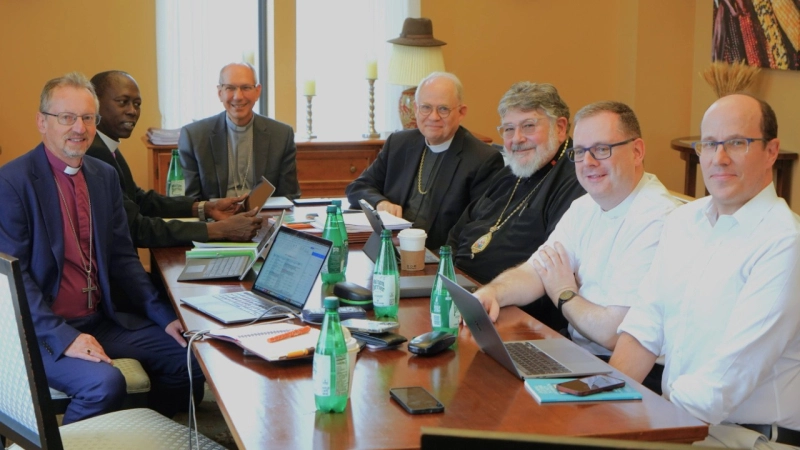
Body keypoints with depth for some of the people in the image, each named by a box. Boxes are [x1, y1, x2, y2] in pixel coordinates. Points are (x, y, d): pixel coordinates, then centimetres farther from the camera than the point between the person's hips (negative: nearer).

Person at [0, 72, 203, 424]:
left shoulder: (105, 176, 9)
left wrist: (163, 315, 2)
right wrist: (63, 336, -24)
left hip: (101, 320, 7)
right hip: (41, 330, -7)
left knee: (191, 358, -3)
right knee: (105, 383, -30)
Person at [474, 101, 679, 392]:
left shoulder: (656, 222, -22)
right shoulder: (585, 208, 9)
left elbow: (615, 333, -23)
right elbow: (534, 272, 7)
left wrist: (564, 295, -4)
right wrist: (491, 293, -15)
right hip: (577, 351, 8)